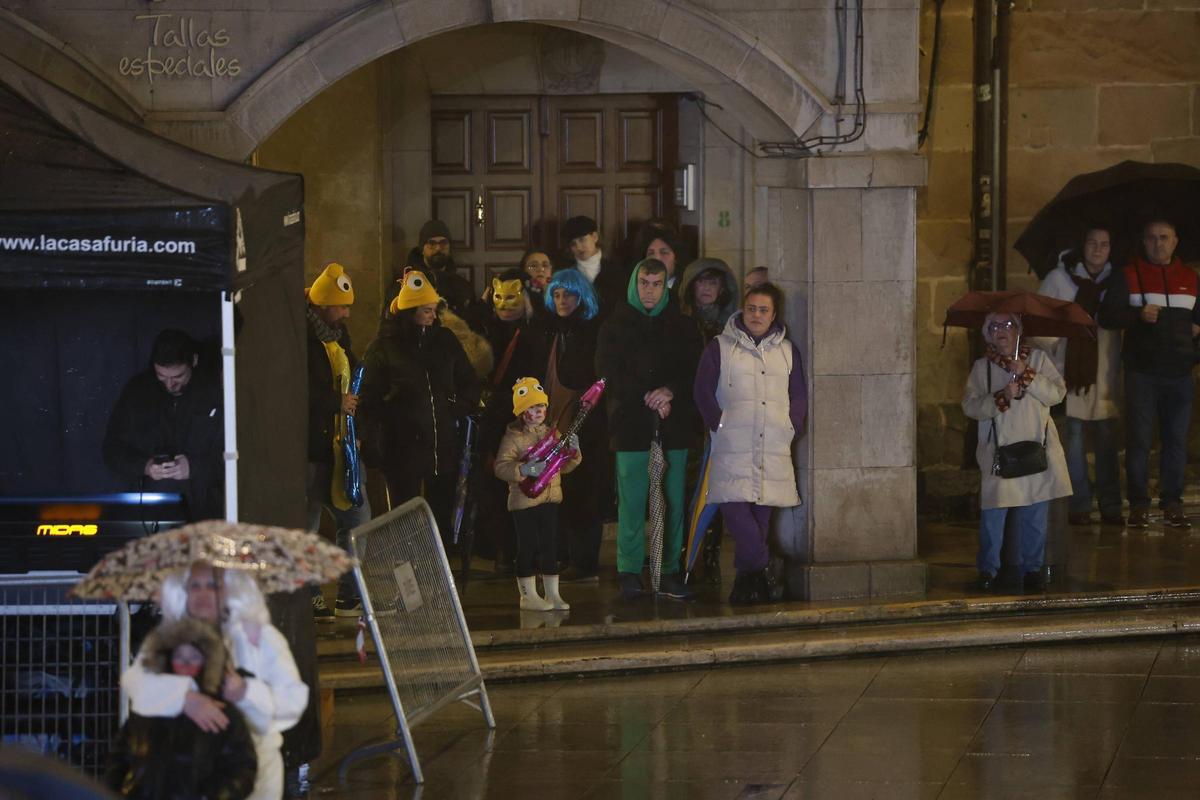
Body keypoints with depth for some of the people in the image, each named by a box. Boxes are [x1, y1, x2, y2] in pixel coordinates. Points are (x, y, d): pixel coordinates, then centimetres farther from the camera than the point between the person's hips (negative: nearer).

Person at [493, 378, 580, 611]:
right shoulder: (513, 437, -8)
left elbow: (564, 466, 14)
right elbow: (501, 467, -15)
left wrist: (572, 452, -5)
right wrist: (523, 470, -29)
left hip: (550, 499, 6)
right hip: (524, 501, -6)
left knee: (551, 546, 9)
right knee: (528, 547, -1)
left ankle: (552, 594, 16)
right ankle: (528, 596, 6)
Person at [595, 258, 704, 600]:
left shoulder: (682, 326, 13)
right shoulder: (615, 325, 8)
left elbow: (695, 371, 7)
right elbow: (608, 374, -1)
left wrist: (670, 392, -12)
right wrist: (650, 399, -10)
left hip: (674, 423, 2)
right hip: (631, 424, -2)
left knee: (675, 501, -1)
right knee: (631, 501, -6)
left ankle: (671, 571, 3)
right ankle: (630, 572, -2)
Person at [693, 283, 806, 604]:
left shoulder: (787, 350, 17)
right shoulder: (720, 347, 8)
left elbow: (799, 395, 19)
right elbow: (703, 390, 4)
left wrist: (792, 426, 4)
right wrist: (718, 424, -6)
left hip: (774, 447, 3)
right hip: (733, 445, -3)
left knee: (762, 513, 0)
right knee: (734, 507, -18)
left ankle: (748, 577, 5)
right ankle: (760, 571, -13)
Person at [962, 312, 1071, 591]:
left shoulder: (1037, 359, 8)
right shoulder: (982, 367, 7)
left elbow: (1057, 393, -2)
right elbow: (970, 406, -2)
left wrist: (1027, 375, -13)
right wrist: (1001, 398, -16)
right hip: (998, 451, -1)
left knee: (1035, 514, 4)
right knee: (993, 512, -4)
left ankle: (1032, 568, 15)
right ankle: (988, 569, 5)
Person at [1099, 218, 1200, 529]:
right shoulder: (1128, 276, 2)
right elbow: (1106, 316, -5)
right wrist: (1138, 315, -20)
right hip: (1142, 372, -3)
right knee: (1139, 439, -2)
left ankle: (1172, 503, 11)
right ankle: (1138, 504, 4)